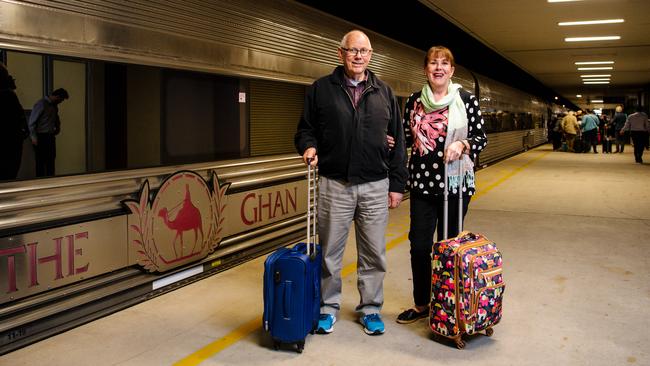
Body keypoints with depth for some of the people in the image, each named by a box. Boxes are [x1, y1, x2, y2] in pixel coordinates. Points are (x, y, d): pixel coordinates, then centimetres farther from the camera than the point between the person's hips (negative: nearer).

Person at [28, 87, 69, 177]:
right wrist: (34, 137, -15)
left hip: (50, 136, 7)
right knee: (41, 161, -3)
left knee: (51, 160, 8)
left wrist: (58, 127, 16)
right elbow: (32, 121, -13)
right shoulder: (41, 104, -12)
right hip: (41, 137, -7)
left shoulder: (54, 106, 12)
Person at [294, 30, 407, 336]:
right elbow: (305, 129, 10)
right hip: (334, 185, -1)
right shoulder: (321, 89, 4)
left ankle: (370, 309, 25)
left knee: (373, 253, 9)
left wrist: (397, 184, 6)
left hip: (375, 187, 2)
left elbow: (397, 142, 10)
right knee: (329, 252, 8)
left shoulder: (384, 93, 9)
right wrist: (308, 147, -13)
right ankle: (328, 307, 25)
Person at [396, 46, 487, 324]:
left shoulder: (466, 99, -2)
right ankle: (421, 305, 20)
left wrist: (462, 145, -20)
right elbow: (407, 137, 15)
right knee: (419, 246, 4)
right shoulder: (414, 101, 6)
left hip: (455, 183, -2)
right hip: (422, 184, 2)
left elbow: (481, 138, -1)